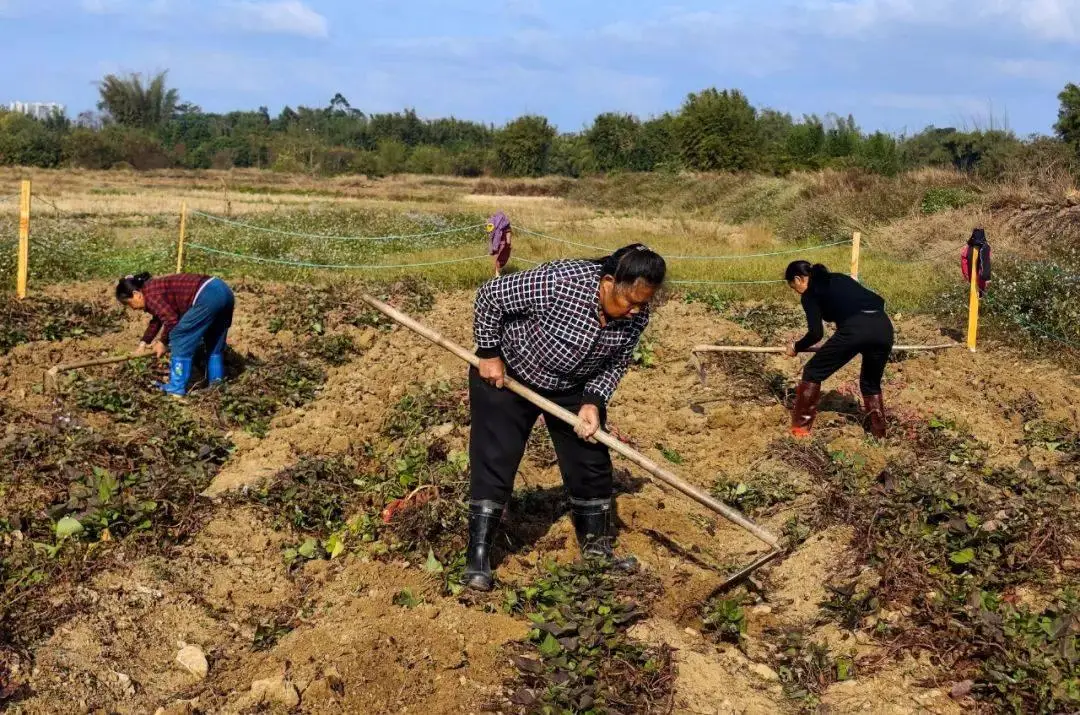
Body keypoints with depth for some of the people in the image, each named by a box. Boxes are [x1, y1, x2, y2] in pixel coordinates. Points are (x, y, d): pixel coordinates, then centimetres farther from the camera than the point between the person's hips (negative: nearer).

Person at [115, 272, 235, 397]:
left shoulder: (150, 294, -6)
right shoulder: (155, 288, 25)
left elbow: (171, 320, -10)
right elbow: (157, 319, 38)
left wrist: (163, 342, 5)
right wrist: (144, 342, 39)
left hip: (208, 297, -10)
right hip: (222, 291, 10)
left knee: (179, 339, 0)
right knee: (214, 342, 23)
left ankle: (176, 389, 5)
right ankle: (217, 381, 32)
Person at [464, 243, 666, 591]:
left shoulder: (635, 317, -20)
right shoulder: (558, 282, -37)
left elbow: (615, 364, -3)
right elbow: (490, 295, -25)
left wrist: (593, 403, -19)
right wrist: (489, 354, -19)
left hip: (574, 388, 5)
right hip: (505, 374, -5)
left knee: (591, 464, 6)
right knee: (494, 463, -7)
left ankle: (597, 551, 23)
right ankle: (478, 556, 2)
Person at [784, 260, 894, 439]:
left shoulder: (810, 294, 14)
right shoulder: (840, 278, 32)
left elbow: (816, 333, 5)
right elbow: (878, 301, 30)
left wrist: (797, 347, 24)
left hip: (854, 329, -6)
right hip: (883, 327, 6)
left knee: (813, 373, 14)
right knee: (871, 383, 29)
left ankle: (800, 427, 16)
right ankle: (879, 433, 29)